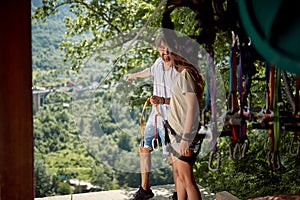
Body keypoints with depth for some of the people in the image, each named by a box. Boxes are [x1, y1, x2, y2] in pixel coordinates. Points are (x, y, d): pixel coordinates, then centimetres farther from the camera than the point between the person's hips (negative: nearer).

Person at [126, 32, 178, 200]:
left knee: (173, 155, -7)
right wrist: (135, 75, 49)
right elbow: (151, 71, 30)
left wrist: (163, 100, -36)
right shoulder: (159, 62, 4)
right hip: (155, 115, 8)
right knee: (144, 148, 14)